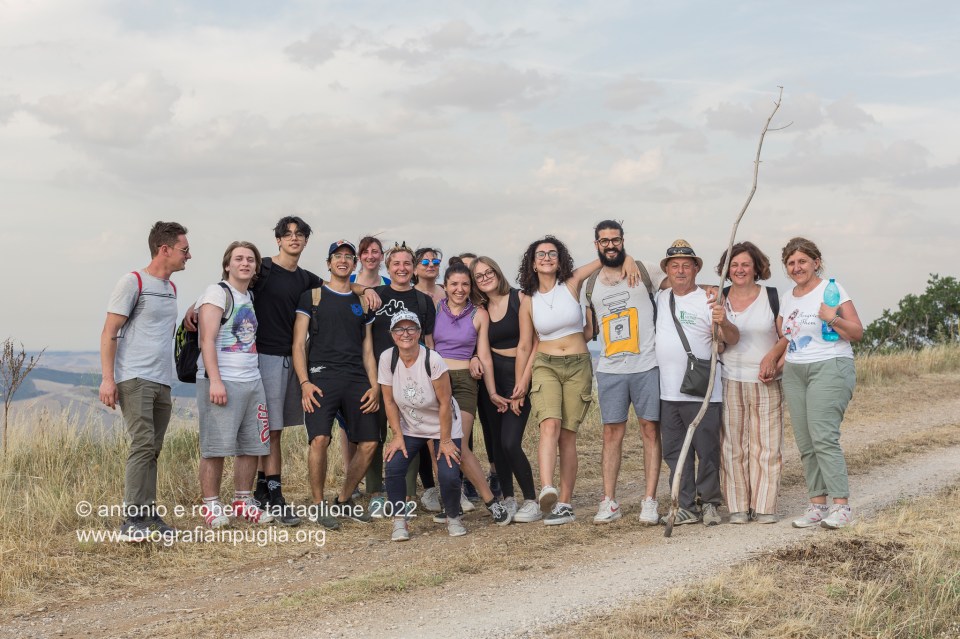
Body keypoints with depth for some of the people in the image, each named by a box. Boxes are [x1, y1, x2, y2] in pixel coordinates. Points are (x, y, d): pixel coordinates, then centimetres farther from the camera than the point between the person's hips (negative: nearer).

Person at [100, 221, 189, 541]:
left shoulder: (170, 288, 17)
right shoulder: (133, 282, -5)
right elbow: (109, 333, -8)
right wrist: (107, 379, -14)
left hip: (162, 383, 7)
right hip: (135, 380, -7)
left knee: (153, 450, 8)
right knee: (143, 444, -14)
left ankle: (148, 515, 12)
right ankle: (132, 520, -13)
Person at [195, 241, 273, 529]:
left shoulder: (249, 297, 18)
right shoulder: (217, 292, -5)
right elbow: (207, 339, -13)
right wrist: (215, 381, -20)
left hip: (252, 381, 8)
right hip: (222, 381, -8)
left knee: (252, 445, 9)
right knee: (216, 447, -5)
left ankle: (243, 502, 20)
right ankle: (211, 506, 3)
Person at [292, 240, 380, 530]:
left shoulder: (362, 302, 19)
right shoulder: (312, 297, 8)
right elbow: (298, 344, 2)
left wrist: (375, 385, 5)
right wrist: (304, 382, -11)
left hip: (357, 379, 4)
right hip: (322, 377, -4)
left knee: (369, 443, -2)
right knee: (319, 439, -20)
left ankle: (344, 500, 17)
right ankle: (318, 505, -5)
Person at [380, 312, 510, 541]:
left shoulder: (432, 360, -25)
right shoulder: (387, 359, -14)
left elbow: (445, 403, -19)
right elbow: (389, 401, -5)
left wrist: (445, 440, -15)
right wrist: (397, 436, -8)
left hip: (442, 426, -3)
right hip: (409, 428, 3)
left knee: (449, 475, -17)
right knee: (393, 468, -19)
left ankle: (453, 518, 11)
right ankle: (399, 522, -2)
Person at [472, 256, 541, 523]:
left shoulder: (519, 299, -4)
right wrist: (492, 392, 1)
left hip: (518, 375, -4)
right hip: (491, 377, 5)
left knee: (510, 443, -13)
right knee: (496, 442, 4)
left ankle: (532, 501, -2)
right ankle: (507, 498, 16)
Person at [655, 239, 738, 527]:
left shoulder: (708, 301, -5)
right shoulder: (660, 299, 12)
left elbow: (732, 339, -13)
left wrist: (724, 322, -33)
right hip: (668, 392, 5)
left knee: (707, 450, -1)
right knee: (674, 452, 8)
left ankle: (709, 503, 12)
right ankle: (686, 508, 15)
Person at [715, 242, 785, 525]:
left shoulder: (772, 297, 3)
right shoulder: (719, 299, 7)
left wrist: (774, 360, -11)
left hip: (765, 383, -1)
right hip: (730, 381, 1)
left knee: (766, 444, -1)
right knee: (732, 445, 0)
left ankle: (764, 506, 6)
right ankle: (737, 506, 7)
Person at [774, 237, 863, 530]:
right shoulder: (787, 298, 16)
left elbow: (857, 332, -5)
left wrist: (833, 320, -21)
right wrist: (771, 358, 10)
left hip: (830, 367, -7)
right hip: (794, 373, 7)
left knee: (823, 437, -17)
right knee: (805, 444, 2)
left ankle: (841, 505, -14)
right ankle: (817, 505, 5)